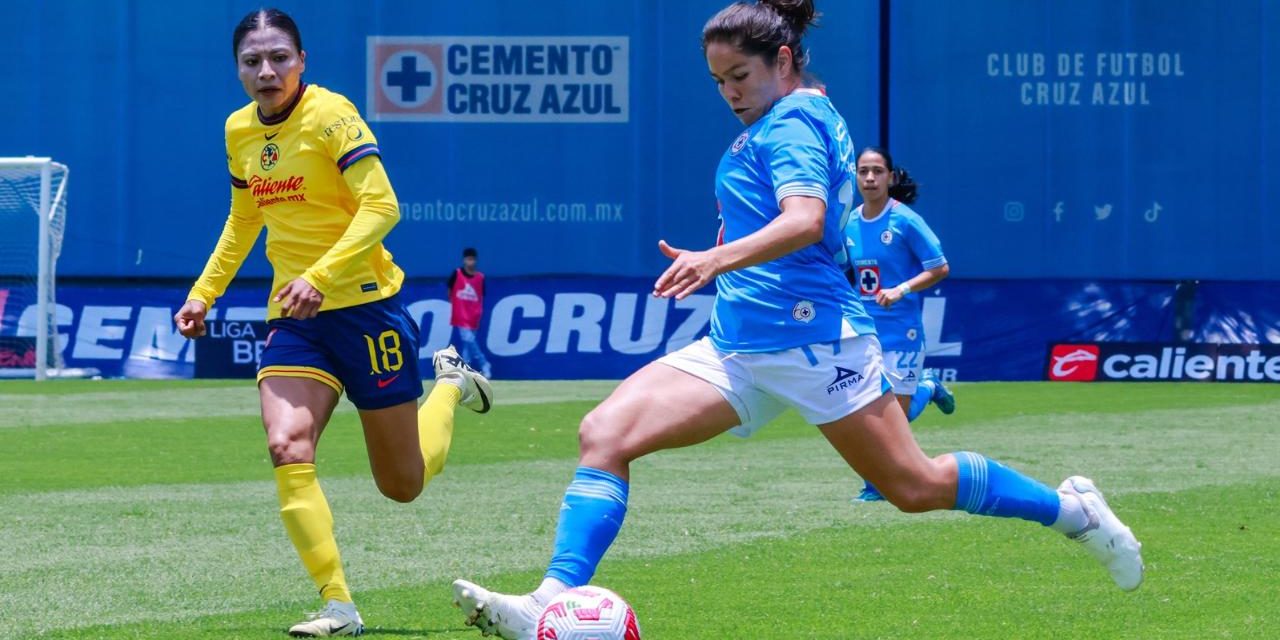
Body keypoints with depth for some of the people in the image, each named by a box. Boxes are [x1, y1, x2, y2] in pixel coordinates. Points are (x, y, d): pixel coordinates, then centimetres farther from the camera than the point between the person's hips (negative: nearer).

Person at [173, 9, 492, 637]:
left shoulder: (329, 114, -15)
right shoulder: (240, 130, 6)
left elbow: (381, 207, -23)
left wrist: (321, 277, -32)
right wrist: (203, 293, 17)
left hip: (364, 305, -5)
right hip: (293, 315, 5)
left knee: (403, 485, 7)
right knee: (287, 448, -21)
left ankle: (450, 385, 38)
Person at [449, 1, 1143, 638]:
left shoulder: (791, 121, -11)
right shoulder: (801, 117, 18)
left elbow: (806, 220, -29)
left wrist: (719, 259, -43)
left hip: (812, 338, -9)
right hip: (737, 347, 9)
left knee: (915, 487, -1)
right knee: (604, 433, -9)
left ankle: (1072, 510, 21)